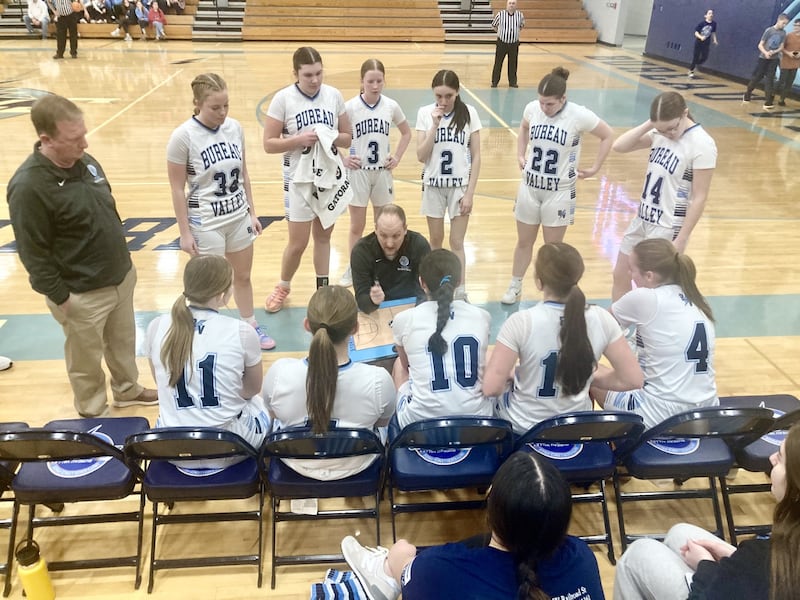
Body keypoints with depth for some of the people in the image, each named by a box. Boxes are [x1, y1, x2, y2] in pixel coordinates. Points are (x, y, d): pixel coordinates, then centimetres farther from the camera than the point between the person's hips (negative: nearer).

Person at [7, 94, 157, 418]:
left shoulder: (85, 161, -1)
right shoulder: (28, 186, -25)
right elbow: (34, 255, -20)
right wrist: (61, 298, -15)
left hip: (121, 277, 7)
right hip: (81, 294, -7)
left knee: (124, 343, 25)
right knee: (87, 361, 14)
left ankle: (128, 389, 49)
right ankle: (93, 415, 35)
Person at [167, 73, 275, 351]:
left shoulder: (235, 127, -3)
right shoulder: (183, 136, -17)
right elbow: (177, 189, -12)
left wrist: (252, 212, 10)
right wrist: (185, 233, -11)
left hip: (239, 216, 5)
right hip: (206, 222, -5)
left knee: (243, 276, 18)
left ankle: (251, 326, 37)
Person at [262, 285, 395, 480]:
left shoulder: (280, 373, -31)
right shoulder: (378, 380, -33)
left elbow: (273, 414, -7)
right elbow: (382, 423, -9)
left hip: (296, 465, 1)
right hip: (355, 468, 0)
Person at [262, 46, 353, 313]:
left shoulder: (334, 95, -1)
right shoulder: (283, 98, -10)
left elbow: (348, 137, 6)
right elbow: (269, 144, -9)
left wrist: (331, 138, -15)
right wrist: (299, 140, -24)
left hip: (331, 176, 3)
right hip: (299, 179, -3)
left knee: (323, 235, 14)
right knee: (298, 243, 0)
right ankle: (283, 286, 26)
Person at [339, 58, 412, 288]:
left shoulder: (391, 106, -3)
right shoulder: (350, 107, -11)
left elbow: (406, 133, 12)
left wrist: (397, 157, 2)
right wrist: (342, 159, -10)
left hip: (382, 172, 2)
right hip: (358, 172, -2)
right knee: (357, 226, 7)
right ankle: (353, 269, 23)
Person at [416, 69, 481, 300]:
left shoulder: (469, 113, -7)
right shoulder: (425, 113, -6)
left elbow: (476, 156, -4)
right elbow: (421, 156, -10)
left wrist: (470, 192, -8)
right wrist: (435, 125, -20)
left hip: (460, 184, -1)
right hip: (433, 184, 1)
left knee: (456, 243, 0)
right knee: (435, 240, 14)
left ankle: (460, 292, 9)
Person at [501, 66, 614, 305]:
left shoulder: (579, 115, -17)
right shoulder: (532, 108, -7)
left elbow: (608, 136, -3)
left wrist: (594, 168, -2)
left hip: (559, 191, -3)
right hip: (530, 187, 3)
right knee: (524, 242, 15)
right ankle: (515, 287, 33)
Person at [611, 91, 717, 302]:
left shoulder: (702, 145, -18)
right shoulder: (659, 134, 0)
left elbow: (699, 198, -17)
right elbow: (619, 146, 0)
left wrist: (681, 239, -17)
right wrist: (648, 125, -11)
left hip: (668, 227, -7)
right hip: (642, 218, 7)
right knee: (620, 275, 15)